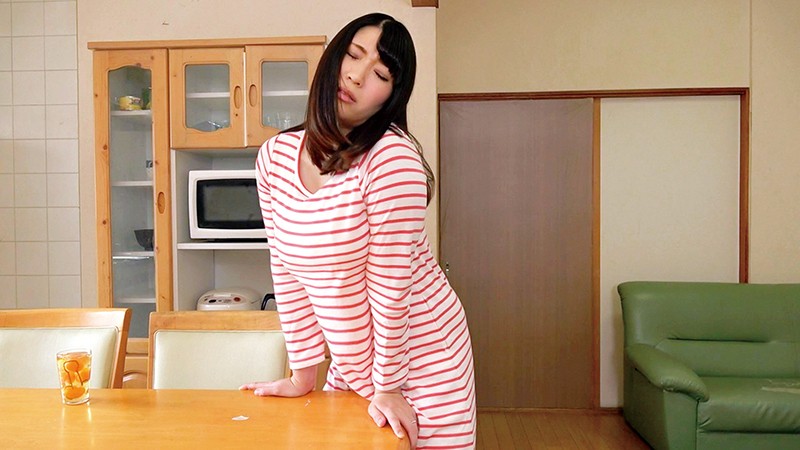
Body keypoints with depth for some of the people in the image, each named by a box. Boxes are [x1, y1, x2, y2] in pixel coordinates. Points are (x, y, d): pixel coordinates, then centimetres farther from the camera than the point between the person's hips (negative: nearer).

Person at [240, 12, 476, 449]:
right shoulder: (274, 156, -6)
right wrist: (303, 374, 5)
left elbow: (391, 284, -19)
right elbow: (287, 274, 0)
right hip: (348, 366, 5)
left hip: (422, 360, -5)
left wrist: (388, 388, -11)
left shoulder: (391, 156, -23)